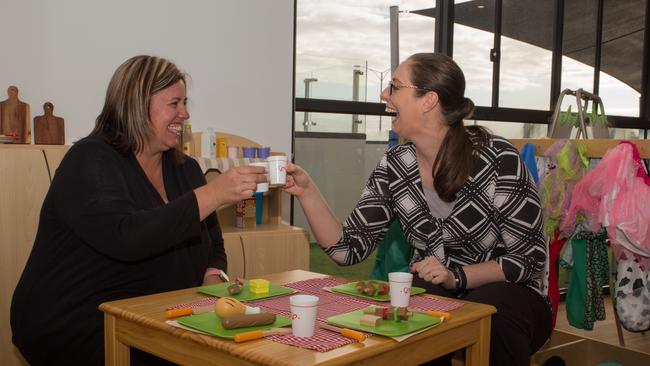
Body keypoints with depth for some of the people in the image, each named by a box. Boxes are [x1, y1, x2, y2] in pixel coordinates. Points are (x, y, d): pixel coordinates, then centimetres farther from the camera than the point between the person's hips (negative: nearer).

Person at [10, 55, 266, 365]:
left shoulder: (185, 168, 11)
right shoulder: (89, 162, -10)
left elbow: (213, 246, 13)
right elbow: (126, 238, -28)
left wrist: (213, 282, -9)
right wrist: (213, 194, -31)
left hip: (160, 323, 6)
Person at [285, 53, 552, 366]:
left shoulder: (497, 158, -17)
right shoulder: (394, 167, -3)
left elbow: (529, 259, -13)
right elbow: (349, 248, -3)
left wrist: (456, 276, -26)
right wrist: (307, 192, -15)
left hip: (506, 296, -2)